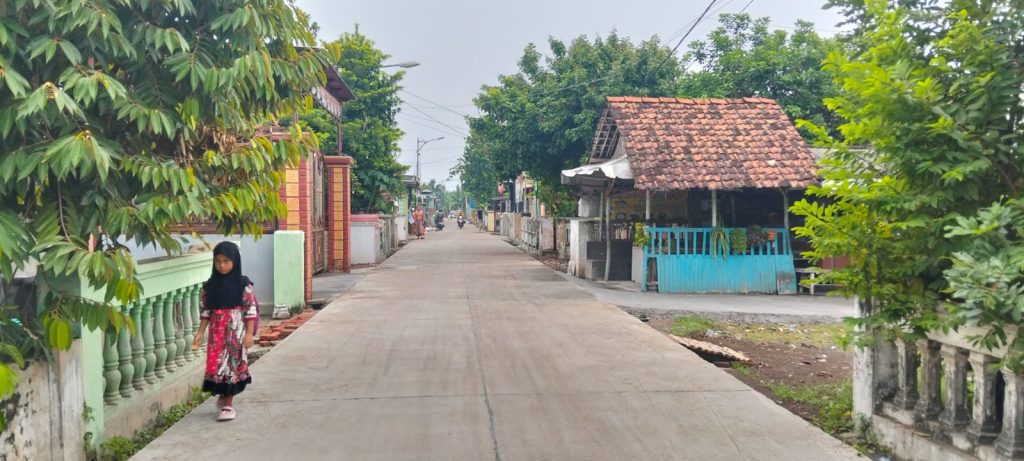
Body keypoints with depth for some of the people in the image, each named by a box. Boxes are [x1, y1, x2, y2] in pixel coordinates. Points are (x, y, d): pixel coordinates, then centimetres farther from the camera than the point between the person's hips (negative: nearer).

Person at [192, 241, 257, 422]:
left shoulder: (243, 284, -7)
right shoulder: (211, 285, 3)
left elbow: (251, 310, -6)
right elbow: (205, 310, 8)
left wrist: (249, 333, -10)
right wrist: (200, 332, 4)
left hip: (236, 331, -3)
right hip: (217, 331, 3)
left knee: (232, 364, 1)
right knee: (216, 364, 3)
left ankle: (228, 404, 11)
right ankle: (222, 396, 27)